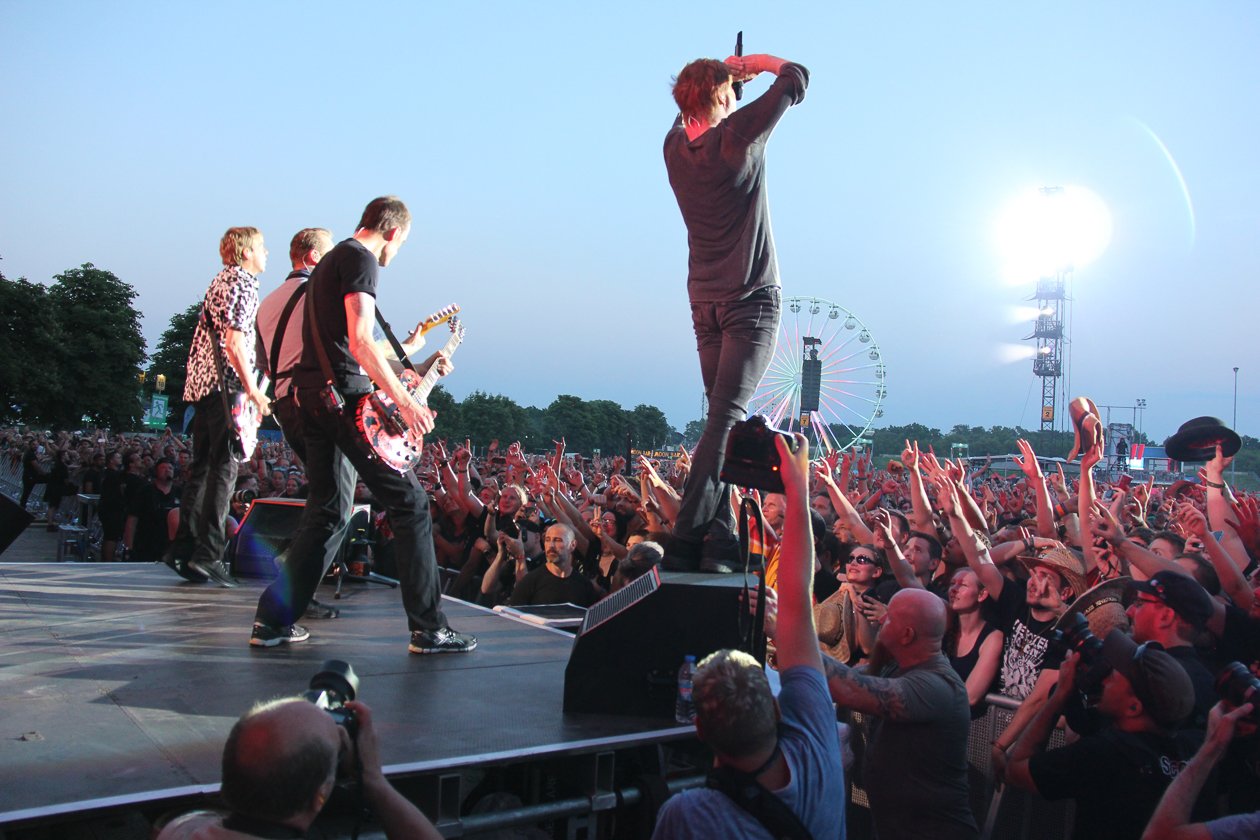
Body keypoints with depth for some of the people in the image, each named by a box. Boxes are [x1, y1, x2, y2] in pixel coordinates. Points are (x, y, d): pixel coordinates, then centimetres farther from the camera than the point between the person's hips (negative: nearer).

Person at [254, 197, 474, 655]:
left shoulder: (330, 260, 24)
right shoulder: (361, 259, -7)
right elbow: (360, 342, -19)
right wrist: (404, 400, -19)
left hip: (313, 395, 10)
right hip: (345, 397, -10)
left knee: (326, 511, 15)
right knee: (409, 502, -6)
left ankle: (273, 620, 18)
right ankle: (428, 629, -6)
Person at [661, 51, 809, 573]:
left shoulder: (675, 146, 6)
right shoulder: (737, 135, -10)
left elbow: (689, 112, 32)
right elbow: (796, 78, 3)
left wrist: (725, 70, 29)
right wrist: (756, 62, 21)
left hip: (705, 302, 7)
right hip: (751, 298, -6)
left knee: (723, 418, 7)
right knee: (726, 417, -13)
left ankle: (722, 539, 4)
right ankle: (687, 539, -20)